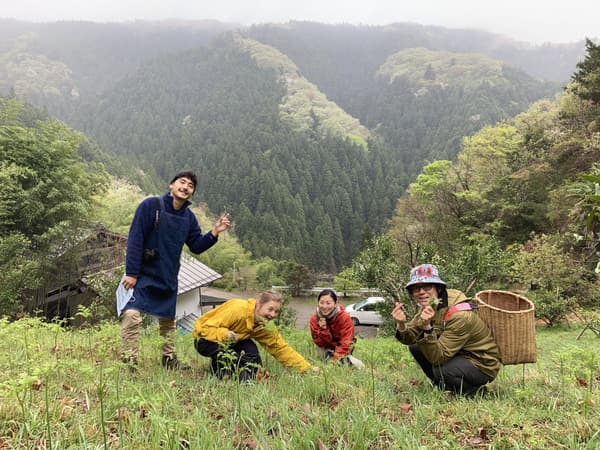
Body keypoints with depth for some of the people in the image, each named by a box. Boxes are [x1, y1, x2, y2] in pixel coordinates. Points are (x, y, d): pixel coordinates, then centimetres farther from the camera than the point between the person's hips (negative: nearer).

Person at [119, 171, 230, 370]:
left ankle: (169, 358, 30)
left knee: (168, 319, 16)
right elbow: (135, 239, -16)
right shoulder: (151, 205, -13)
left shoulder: (189, 217, 4)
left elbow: (196, 246, 5)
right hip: (143, 274, -6)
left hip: (168, 278, 6)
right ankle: (129, 361, -7)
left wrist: (214, 233, -12)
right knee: (132, 315, -18)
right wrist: (131, 273, -20)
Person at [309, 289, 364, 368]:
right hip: (326, 347, 3)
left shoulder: (344, 317, -26)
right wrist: (323, 330, -35)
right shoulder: (314, 318, -20)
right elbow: (320, 343, -17)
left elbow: (345, 343, -27)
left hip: (341, 346, -3)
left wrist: (336, 359, -35)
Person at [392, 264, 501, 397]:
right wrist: (401, 324, -29)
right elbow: (411, 338, -8)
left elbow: (438, 358, -32)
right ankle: (446, 388, 13)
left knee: (441, 370, -31)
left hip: (484, 365, -8)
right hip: (459, 355, 8)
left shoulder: (459, 316, -31)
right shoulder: (430, 304, -7)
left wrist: (427, 328, -45)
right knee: (415, 346, -2)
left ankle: (474, 392, 0)